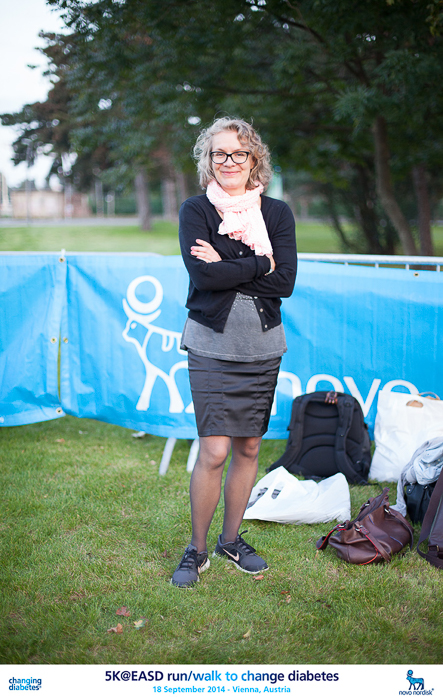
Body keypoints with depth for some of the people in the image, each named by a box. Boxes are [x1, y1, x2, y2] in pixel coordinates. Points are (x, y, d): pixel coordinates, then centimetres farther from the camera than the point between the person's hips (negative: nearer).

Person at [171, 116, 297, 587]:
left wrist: (226, 266, -12)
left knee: (248, 448, 10)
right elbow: (202, 274, -16)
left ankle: (232, 538, 28)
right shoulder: (196, 211, 1)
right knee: (214, 452, -7)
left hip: (262, 346, 3)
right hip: (213, 345, -3)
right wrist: (260, 267, -12)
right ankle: (197, 550, 11)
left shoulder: (276, 213, 6)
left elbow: (285, 282, -7)